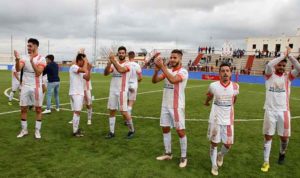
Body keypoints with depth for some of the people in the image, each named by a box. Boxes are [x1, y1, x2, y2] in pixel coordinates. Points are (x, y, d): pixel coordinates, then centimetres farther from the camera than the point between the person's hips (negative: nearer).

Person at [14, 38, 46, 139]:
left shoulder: (41, 59, -6)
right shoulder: (24, 58, 4)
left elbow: (38, 73, -17)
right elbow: (18, 69, -10)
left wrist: (32, 61, -27)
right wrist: (17, 59, -28)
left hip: (36, 87, -3)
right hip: (25, 87, 4)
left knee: (38, 109, 3)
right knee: (23, 109, 7)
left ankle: (37, 131, 14)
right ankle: (24, 130, 20)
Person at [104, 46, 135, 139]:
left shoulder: (127, 64, -5)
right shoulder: (114, 64, 10)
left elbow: (120, 70, -26)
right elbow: (105, 73, -3)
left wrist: (113, 60, -28)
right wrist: (109, 63, -18)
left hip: (122, 91, -5)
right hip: (112, 91, 5)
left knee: (124, 112, -4)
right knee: (111, 111, 6)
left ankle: (131, 130, 15)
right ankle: (111, 132, 16)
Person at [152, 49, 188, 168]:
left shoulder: (183, 72, -12)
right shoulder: (167, 71, 8)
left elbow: (172, 80, -32)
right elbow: (154, 81, 1)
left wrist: (162, 66, -31)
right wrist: (156, 70, -17)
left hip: (177, 107, -7)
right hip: (165, 105, 7)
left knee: (180, 131, 1)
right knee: (165, 129, 12)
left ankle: (183, 157, 15)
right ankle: (168, 153, 27)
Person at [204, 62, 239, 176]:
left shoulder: (235, 86, -6)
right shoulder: (213, 86, -11)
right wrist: (206, 102, 31)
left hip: (228, 120, 2)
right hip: (215, 119, -1)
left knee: (228, 144, 4)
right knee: (214, 143, 7)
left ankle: (221, 155, 39)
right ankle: (214, 165, 28)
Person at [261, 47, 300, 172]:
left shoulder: (288, 76, 4)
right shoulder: (270, 75, -1)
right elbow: (269, 65, -21)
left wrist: (289, 55, -15)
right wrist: (283, 55, -16)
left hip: (283, 111, 2)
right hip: (270, 110, -1)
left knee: (284, 137, 9)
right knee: (268, 136, 4)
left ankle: (282, 153, 40)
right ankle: (266, 162, 14)